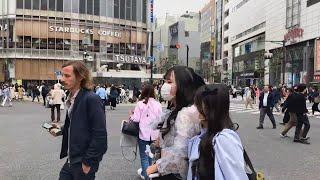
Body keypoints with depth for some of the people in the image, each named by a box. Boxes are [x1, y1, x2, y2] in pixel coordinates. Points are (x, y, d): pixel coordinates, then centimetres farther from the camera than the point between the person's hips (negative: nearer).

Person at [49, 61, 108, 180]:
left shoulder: (91, 99, -20)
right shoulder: (71, 98, 7)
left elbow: (100, 135, -21)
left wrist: (88, 162, -17)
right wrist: (61, 129, 1)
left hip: (83, 163, -7)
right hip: (71, 160, 8)